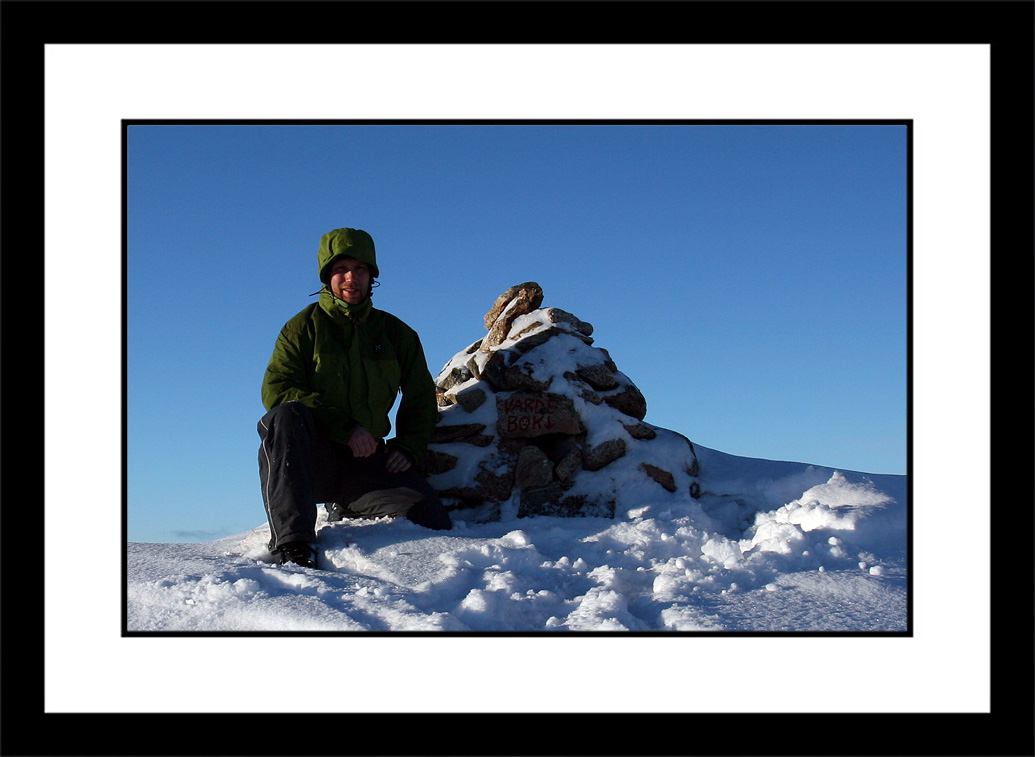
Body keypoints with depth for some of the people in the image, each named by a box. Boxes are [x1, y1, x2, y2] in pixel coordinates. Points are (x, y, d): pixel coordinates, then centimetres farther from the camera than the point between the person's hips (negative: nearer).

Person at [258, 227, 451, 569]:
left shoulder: (397, 334, 16)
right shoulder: (304, 327, 7)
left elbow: (420, 400, 23)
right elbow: (277, 390, -6)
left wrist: (408, 448, 2)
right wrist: (344, 427, -17)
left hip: (368, 462, 3)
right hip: (309, 458, -3)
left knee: (434, 524, -19)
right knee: (285, 415, -36)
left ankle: (346, 511, 11)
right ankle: (293, 542, -43)